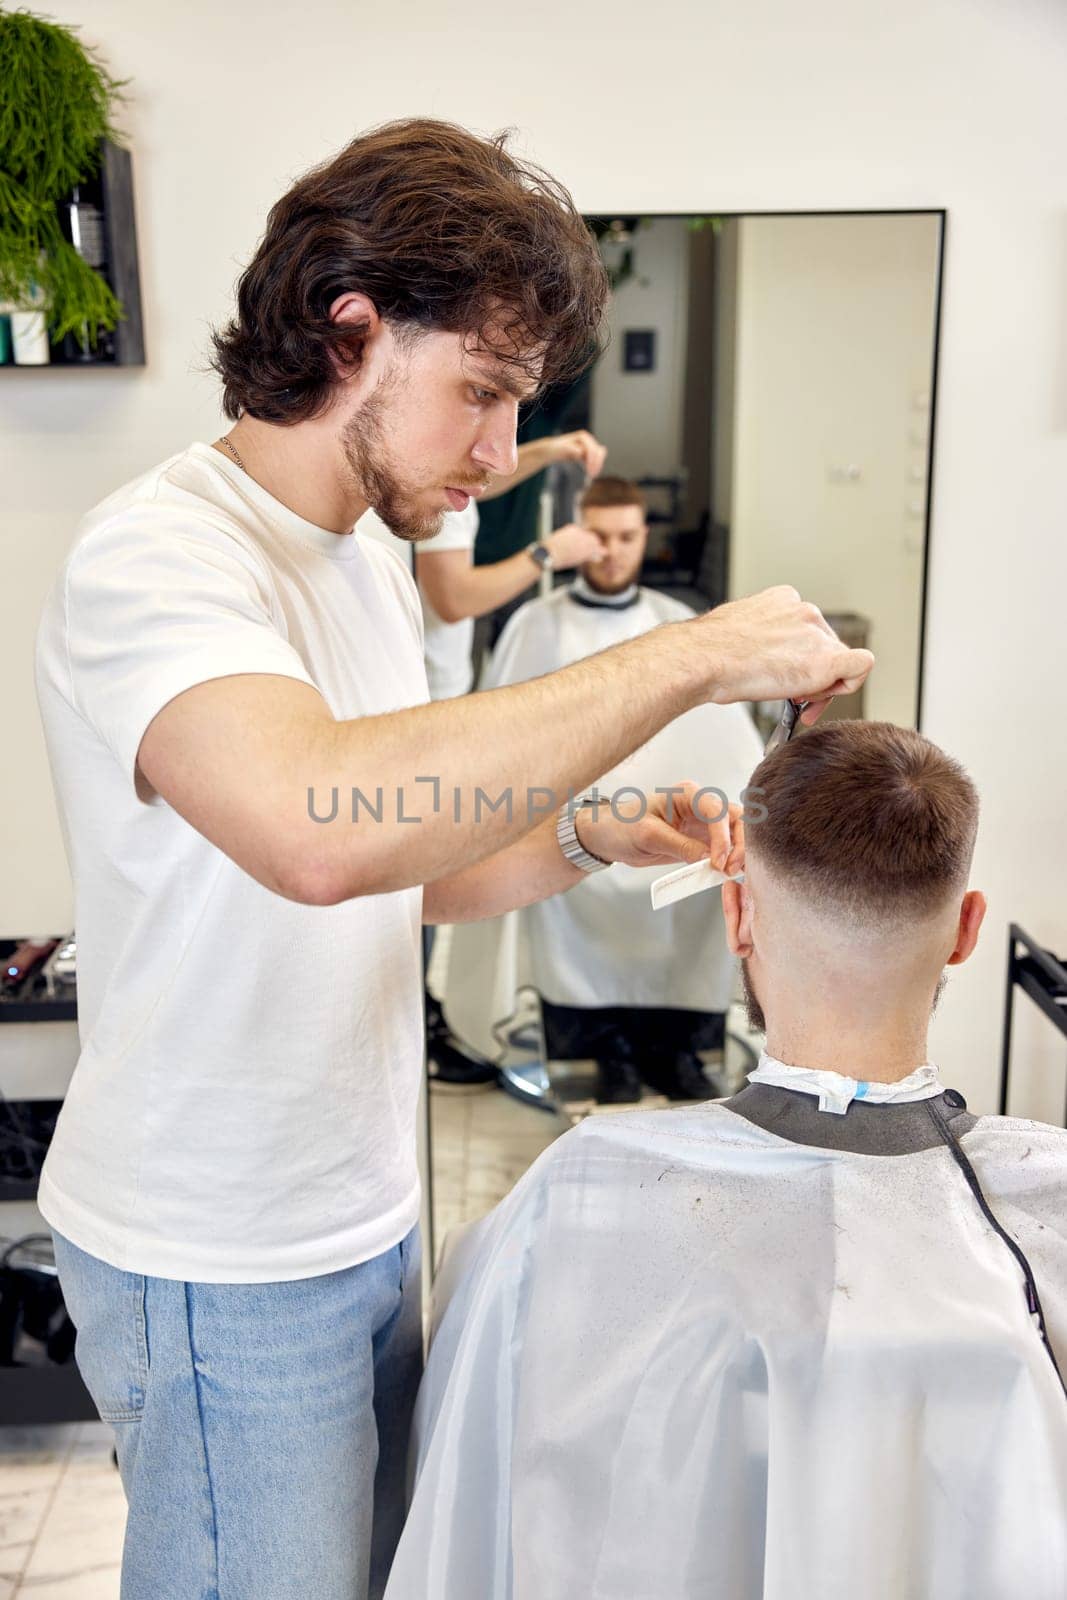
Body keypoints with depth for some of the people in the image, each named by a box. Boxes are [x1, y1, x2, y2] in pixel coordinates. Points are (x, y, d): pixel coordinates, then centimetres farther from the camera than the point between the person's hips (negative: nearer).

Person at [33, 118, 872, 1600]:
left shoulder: (371, 569, 7)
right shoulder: (157, 555, -22)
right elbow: (317, 831, -43)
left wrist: (586, 842, -3)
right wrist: (694, 653, -35)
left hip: (369, 1223, 8)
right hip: (223, 1268, -8)